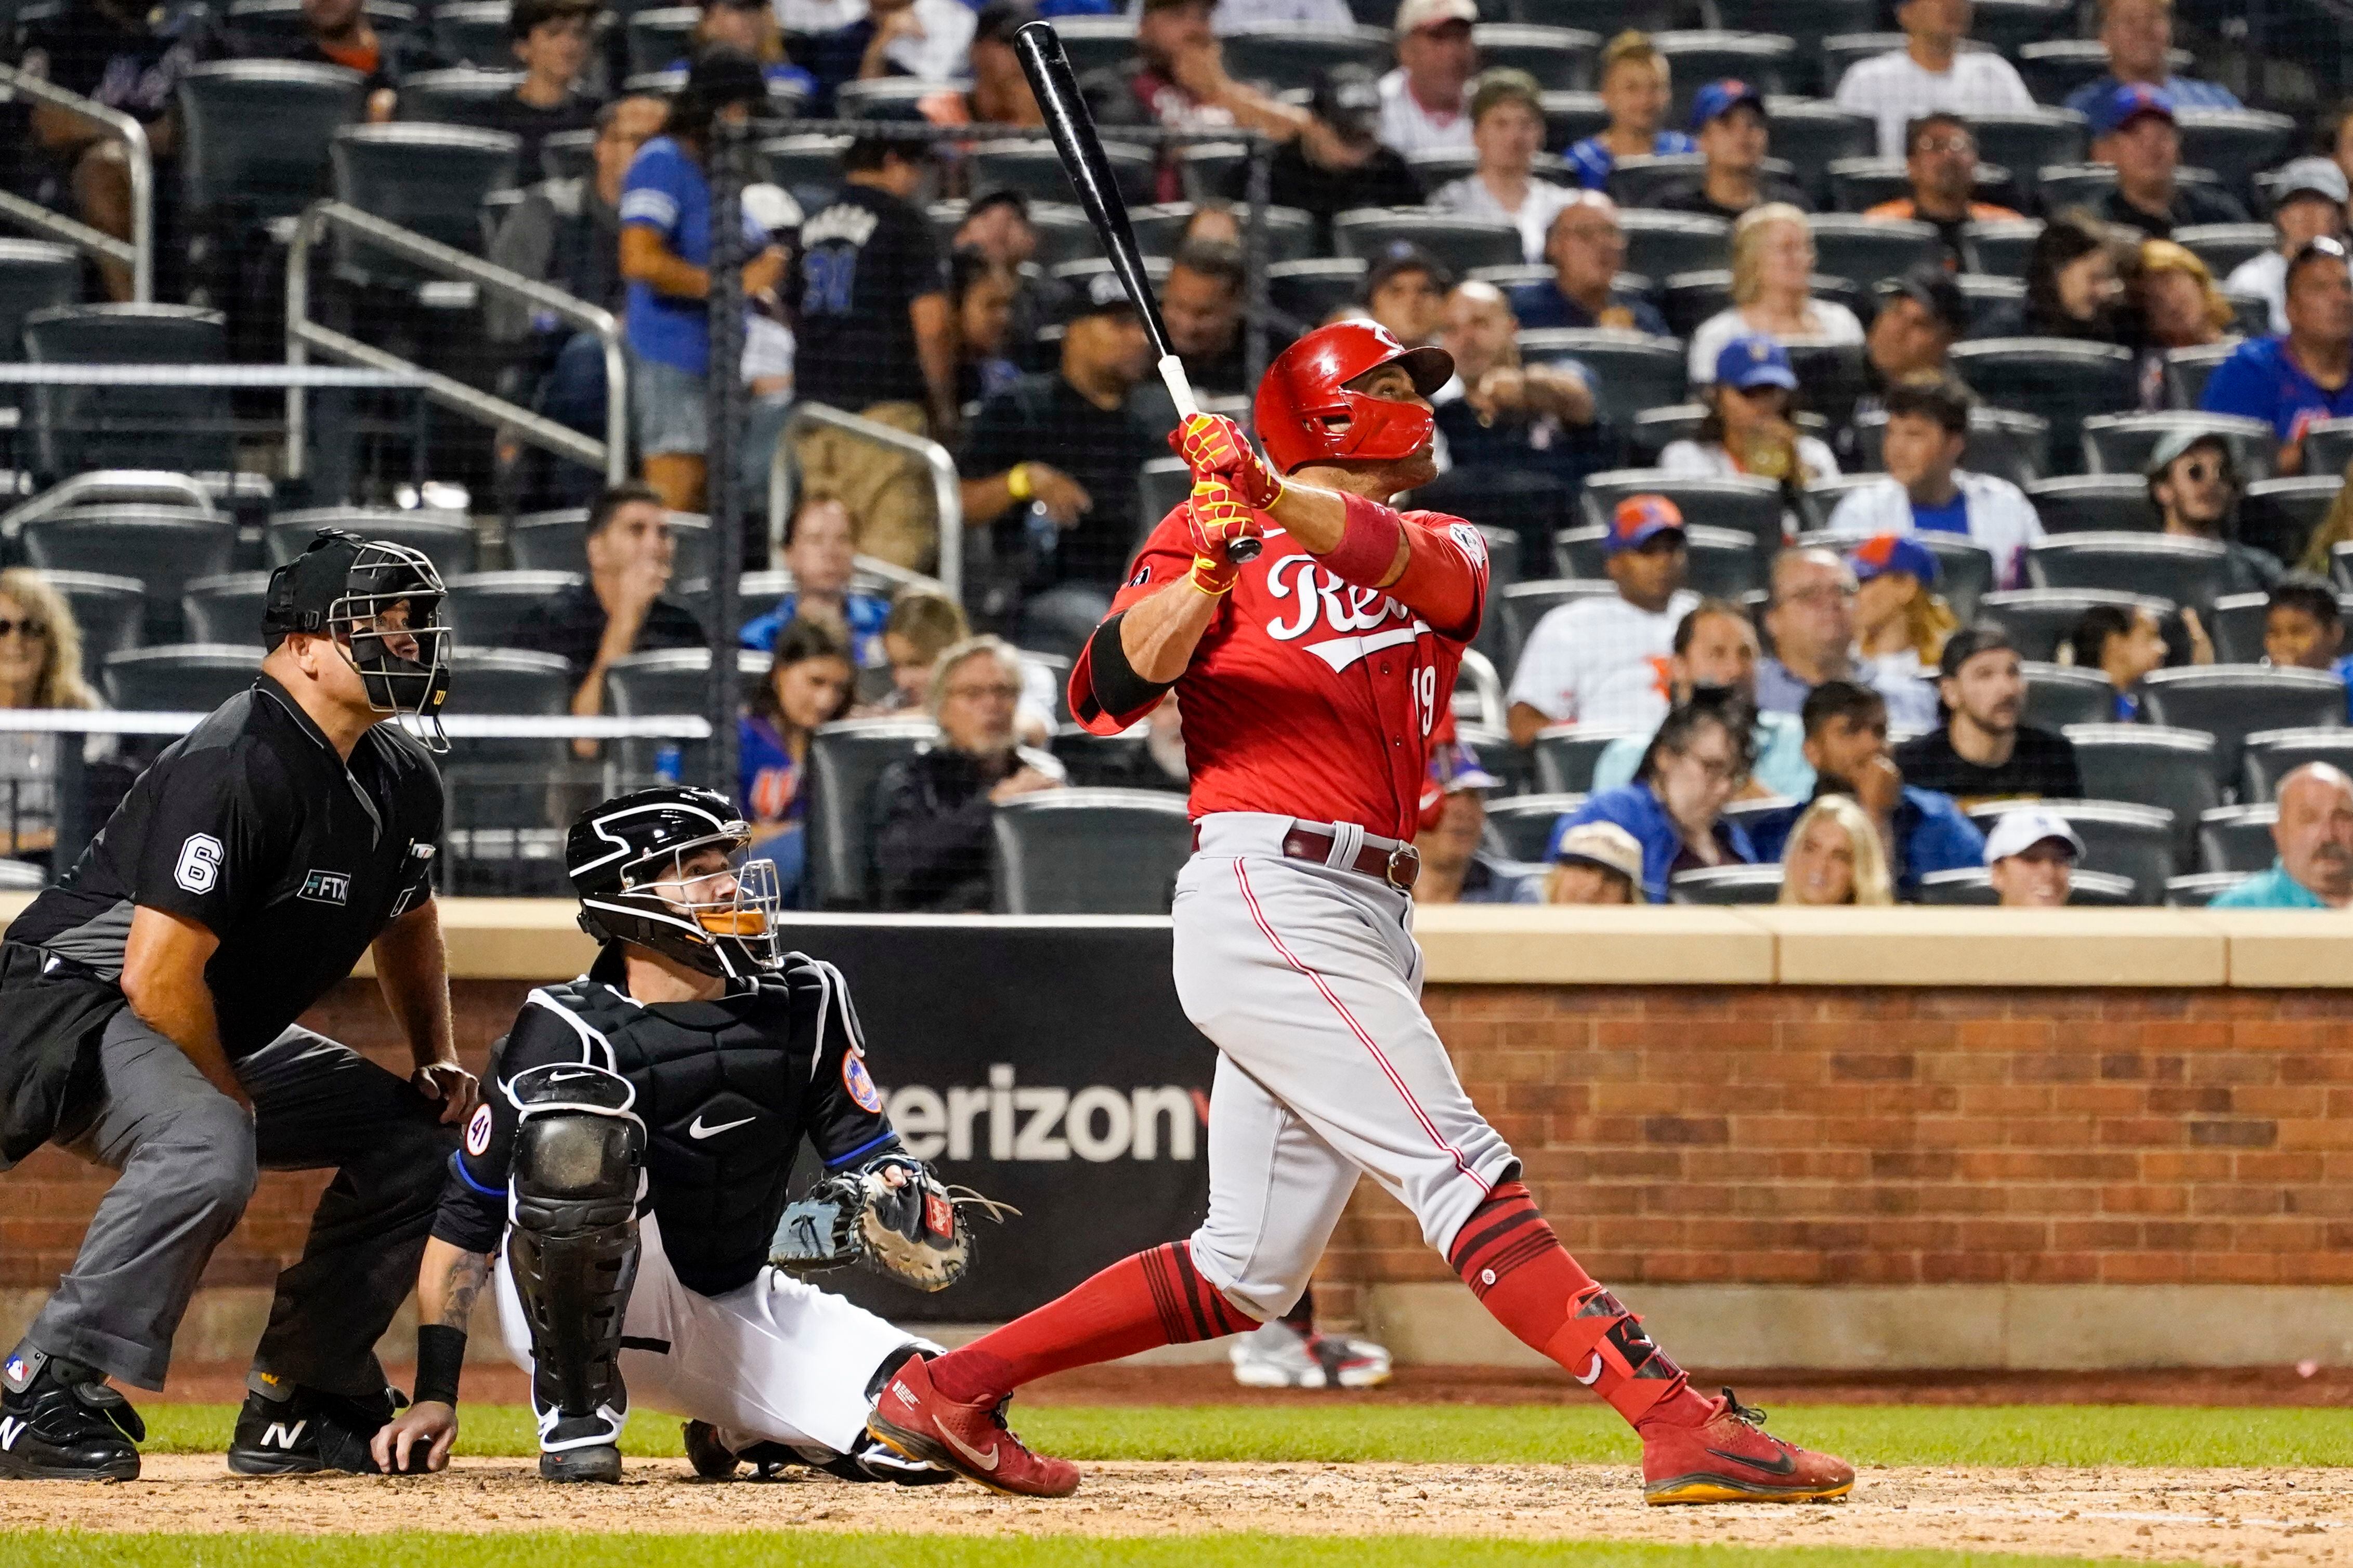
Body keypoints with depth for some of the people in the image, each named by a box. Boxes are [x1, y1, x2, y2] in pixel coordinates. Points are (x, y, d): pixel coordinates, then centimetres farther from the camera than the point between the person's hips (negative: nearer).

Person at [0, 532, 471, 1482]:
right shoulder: (237, 769, -26)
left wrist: (437, 1059, 13)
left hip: (227, 1039, 10)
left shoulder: (401, 781, 4)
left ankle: (297, 1411, 11)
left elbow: (408, 920, 26)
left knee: (418, 1134, 9)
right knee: (206, 1151, -38)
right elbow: (158, 978, -29)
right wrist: (238, 1099, -16)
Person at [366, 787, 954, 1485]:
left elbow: (860, 1141, 7)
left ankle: (742, 1430, 18)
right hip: (567, 1312, -5)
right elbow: (466, 1216, -12)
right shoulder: (568, 1032, -16)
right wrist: (435, 1395, -17)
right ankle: (577, 1411, -18)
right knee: (578, 1121, -35)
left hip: (736, 1310, 5)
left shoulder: (806, 1002, -2)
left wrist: (899, 1184, -18)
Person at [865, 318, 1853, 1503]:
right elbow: (1107, 696, -7)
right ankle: (1680, 1427, -27)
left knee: (1248, 1274, 7)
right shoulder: (1204, 535, 6)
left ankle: (951, 1391, 16)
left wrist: (1279, 500, -27)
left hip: (1370, 918, 7)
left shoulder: (1445, 551, 19)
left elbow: (1400, 555, -7)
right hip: (1266, 892, -7)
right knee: (1463, 1172, -17)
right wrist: (1211, 563, -20)